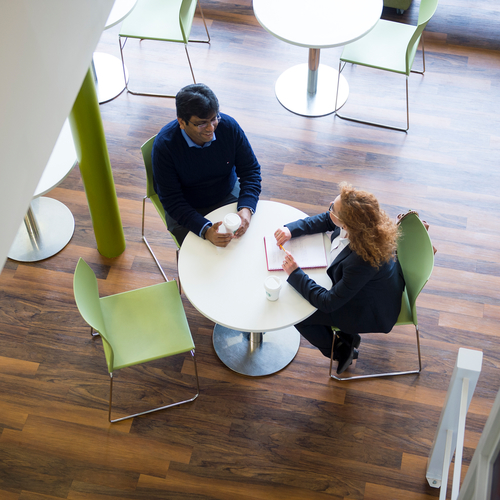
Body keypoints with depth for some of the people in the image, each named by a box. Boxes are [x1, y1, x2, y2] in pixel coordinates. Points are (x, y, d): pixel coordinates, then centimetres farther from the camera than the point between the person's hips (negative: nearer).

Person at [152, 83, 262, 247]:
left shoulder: (229, 126, -16)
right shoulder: (164, 146, -24)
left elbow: (250, 170, -7)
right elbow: (172, 201, -23)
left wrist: (246, 208, -27)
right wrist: (205, 231, -38)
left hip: (228, 196, 3)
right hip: (186, 211, -3)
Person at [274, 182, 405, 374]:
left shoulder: (361, 260, -44)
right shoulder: (366, 221, -23)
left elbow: (328, 303, -31)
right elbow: (325, 220, 0)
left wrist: (295, 274, -26)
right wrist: (291, 229, -11)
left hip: (372, 311, -7)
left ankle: (341, 351, 26)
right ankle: (347, 337, 30)